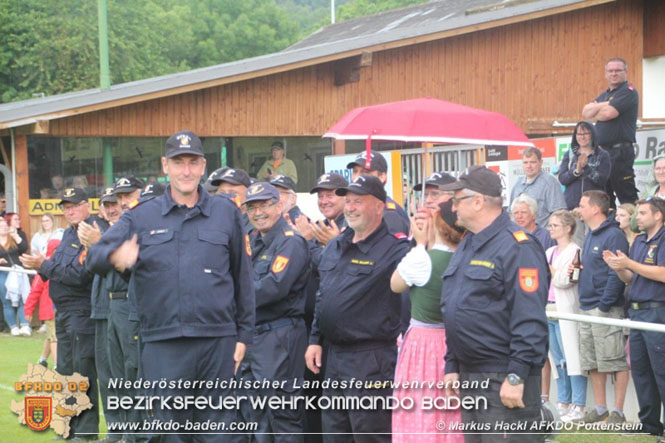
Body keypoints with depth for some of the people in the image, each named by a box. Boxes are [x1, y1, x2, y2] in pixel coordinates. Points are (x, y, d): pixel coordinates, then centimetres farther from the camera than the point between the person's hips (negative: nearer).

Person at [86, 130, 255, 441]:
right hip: (163, 344, 0)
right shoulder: (141, 216, 8)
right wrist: (115, 256, -26)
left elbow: (243, 278, 11)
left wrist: (243, 335, 6)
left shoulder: (227, 214, 10)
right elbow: (95, 256, -2)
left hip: (218, 342, 1)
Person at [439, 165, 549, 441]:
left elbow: (530, 321, -21)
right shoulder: (467, 246, 16)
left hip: (504, 381, -10)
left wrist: (516, 377, -23)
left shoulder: (517, 247, -15)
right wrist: (452, 365, 16)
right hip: (468, 377, 10)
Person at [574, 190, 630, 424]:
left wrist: (605, 304, -20)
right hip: (587, 307, 9)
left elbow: (617, 273, -18)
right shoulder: (590, 236, 17)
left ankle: (618, 411, -1)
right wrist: (576, 269, 6)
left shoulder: (614, 235, -11)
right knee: (592, 362, 12)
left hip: (606, 308, -9)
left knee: (615, 361, -4)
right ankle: (600, 408, 19)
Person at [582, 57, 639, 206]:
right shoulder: (604, 95, 20)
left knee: (627, 196, -8)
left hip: (620, 151, -9)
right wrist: (605, 104, -8)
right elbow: (586, 111, 8)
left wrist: (594, 114, 3)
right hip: (602, 150, 9)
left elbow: (609, 113, -18)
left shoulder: (628, 92, -6)